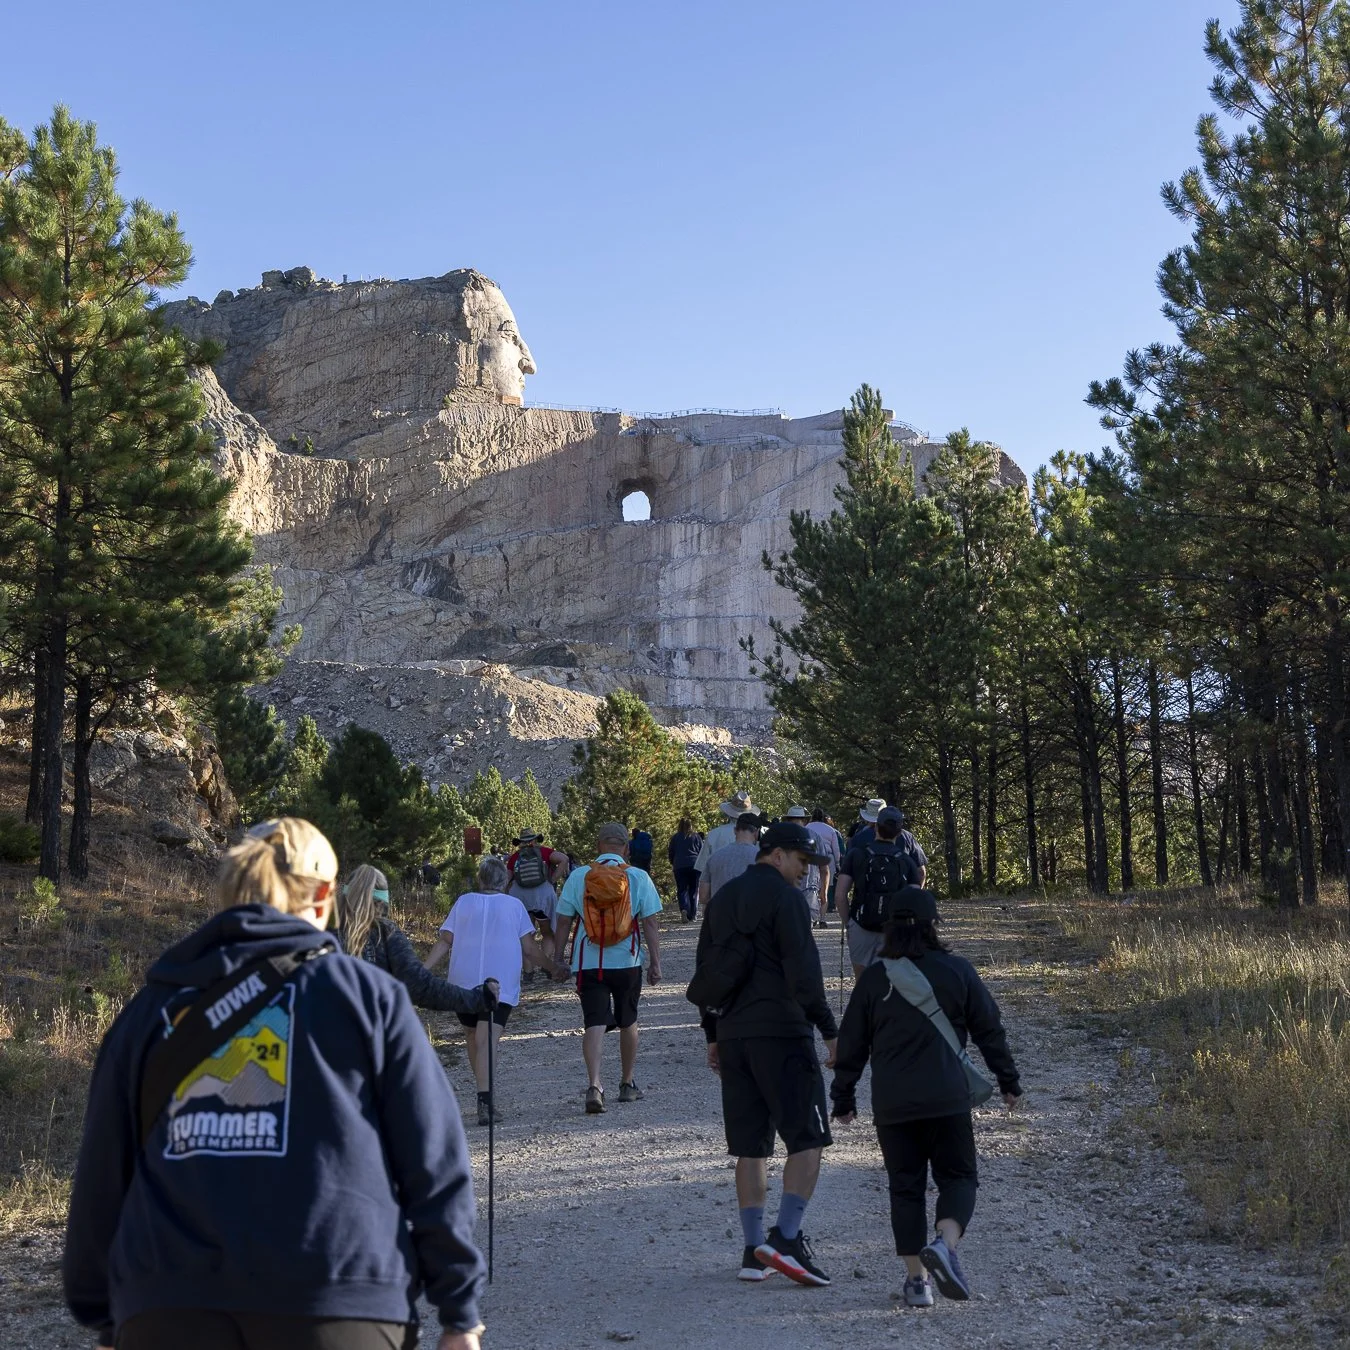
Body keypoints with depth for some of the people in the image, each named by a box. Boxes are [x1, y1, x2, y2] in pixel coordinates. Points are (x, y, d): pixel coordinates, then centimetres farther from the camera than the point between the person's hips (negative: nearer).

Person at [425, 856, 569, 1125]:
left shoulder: (463, 902, 9)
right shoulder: (514, 905, 5)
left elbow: (444, 941, 2)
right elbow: (529, 948, 2)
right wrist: (555, 968, 14)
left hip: (463, 983, 2)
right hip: (500, 984, -2)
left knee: (473, 1039, 16)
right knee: (487, 1041, -10)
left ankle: (486, 1100, 21)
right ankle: (485, 1102, -25)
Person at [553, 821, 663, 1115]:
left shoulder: (578, 877, -1)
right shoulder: (638, 877, -3)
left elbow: (563, 923, 1)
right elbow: (650, 923, -4)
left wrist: (557, 959, 9)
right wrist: (655, 962, 1)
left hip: (589, 963, 0)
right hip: (627, 962, 1)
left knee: (594, 1024, -2)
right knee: (628, 1022, 17)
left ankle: (594, 1084, -21)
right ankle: (627, 1084, 28)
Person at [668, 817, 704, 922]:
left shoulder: (675, 837, 5)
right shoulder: (696, 837, 4)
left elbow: (671, 854, 10)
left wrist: (673, 864, 28)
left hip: (679, 867, 0)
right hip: (695, 865, 0)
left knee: (682, 889, 1)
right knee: (693, 890, 8)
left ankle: (684, 909, -24)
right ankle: (692, 914, 6)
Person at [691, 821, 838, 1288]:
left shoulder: (722, 898, 17)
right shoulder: (784, 897, -7)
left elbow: (705, 971, 20)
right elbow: (803, 971, -15)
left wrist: (713, 1035, 24)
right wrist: (828, 1030, -12)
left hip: (732, 1035, 7)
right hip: (782, 1032, -7)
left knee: (750, 1145, 11)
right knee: (807, 1138, -2)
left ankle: (753, 1250, 12)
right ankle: (785, 1237, -13)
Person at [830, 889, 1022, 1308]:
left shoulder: (872, 979, 2)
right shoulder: (956, 970, 0)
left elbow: (851, 1046, 6)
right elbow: (989, 1029, 5)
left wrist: (843, 1098, 16)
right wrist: (1008, 1081, 16)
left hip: (891, 1105, 1)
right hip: (948, 1100, -1)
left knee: (905, 1187, 11)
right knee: (958, 1177, 9)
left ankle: (916, 1280, 10)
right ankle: (944, 1243, -17)